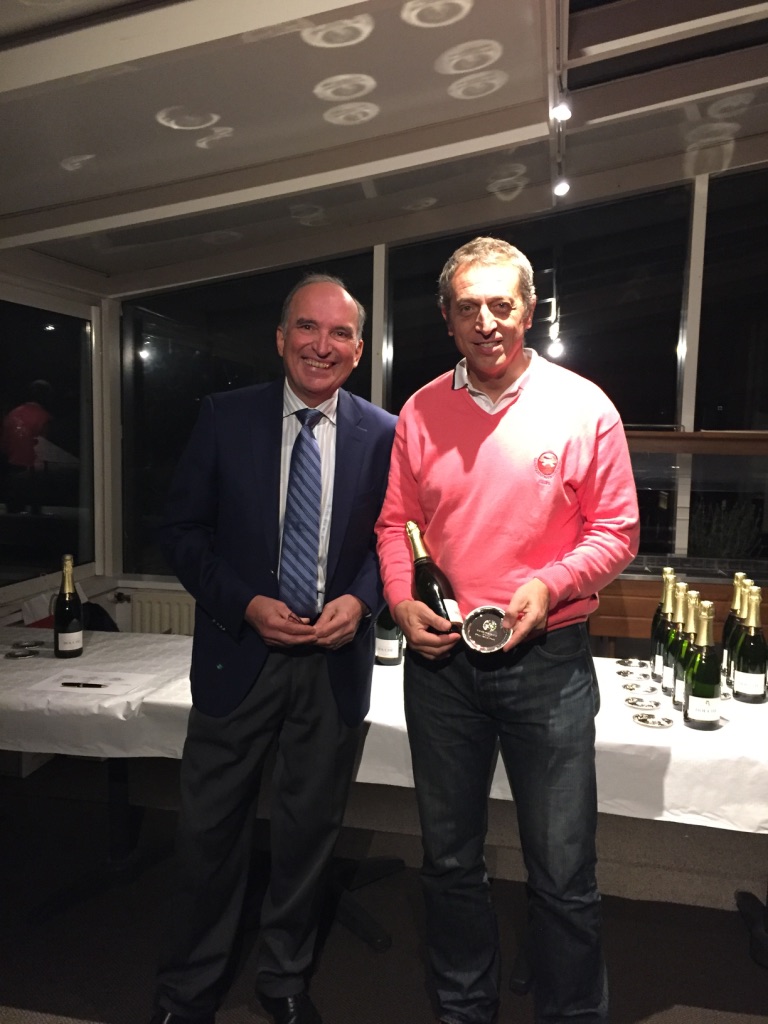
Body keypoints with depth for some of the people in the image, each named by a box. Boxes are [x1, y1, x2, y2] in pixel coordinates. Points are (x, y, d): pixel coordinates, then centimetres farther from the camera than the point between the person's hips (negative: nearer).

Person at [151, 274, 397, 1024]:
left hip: (336, 658, 1)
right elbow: (181, 531, -2)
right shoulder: (224, 417, -3)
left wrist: (360, 600, -13)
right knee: (210, 828, 12)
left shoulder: (382, 434, -1)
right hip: (239, 651, 0)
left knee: (310, 829, 16)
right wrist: (247, 605, -13)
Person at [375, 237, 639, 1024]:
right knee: (448, 858, 18)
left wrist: (550, 586, -17)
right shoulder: (420, 413, 3)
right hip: (440, 660, 3)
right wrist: (401, 599, -6)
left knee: (562, 872, 6)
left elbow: (616, 530, -1)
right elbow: (395, 523, 9)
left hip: (547, 661, -2)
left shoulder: (583, 407, -4)